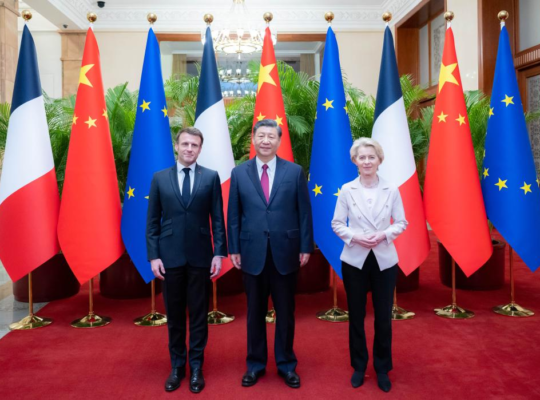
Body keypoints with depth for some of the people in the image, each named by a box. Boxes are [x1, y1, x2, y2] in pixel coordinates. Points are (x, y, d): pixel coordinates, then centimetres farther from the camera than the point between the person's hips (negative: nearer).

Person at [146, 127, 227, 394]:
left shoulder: (211, 177, 2)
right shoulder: (160, 178, 4)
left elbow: (217, 219, 1)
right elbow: (152, 221, 4)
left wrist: (219, 253, -6)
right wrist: (153, 255, -3)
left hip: (200, 256, -1)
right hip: (170, 256, 1)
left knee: (199, 314, 8)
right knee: (174, 315, 11)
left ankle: (196, 367, 22)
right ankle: (177, 366, 25)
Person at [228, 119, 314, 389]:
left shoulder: (295, 171, 1)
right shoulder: (239, 173, 3)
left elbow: (304, 212, 1)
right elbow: (233, 215, 4)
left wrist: (305, 247, -3)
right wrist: (233, 249, 0)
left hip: (285, 252, 0)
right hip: (252, 253, 1)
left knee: (285, 312, 11)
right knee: (255, 312, 12)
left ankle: (286, 364, 27)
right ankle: (255, 364, 28)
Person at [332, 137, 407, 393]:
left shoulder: (391, 190, -2)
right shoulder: (347, 190, -3)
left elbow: (402, 223, 2)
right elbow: (336, 224, -1)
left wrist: (384, 235, -16)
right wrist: (354, 237, -17)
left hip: (385, 260, 0)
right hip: (354, 260, 0)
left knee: (383, 317, 8)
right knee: (356, 316, 10)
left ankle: (382, 368, 26)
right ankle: (359, 366, 28)